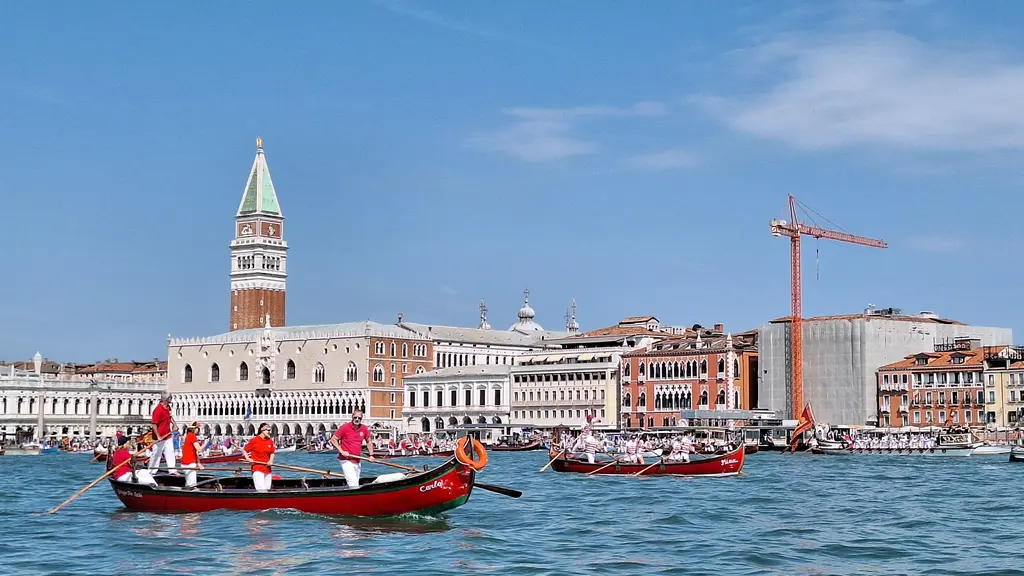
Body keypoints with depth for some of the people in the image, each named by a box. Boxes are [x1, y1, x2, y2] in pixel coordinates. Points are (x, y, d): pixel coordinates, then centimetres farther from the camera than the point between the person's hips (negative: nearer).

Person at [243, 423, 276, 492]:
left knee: (267, 490, 7)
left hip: (267, 469, 6)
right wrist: (248, 458, -15)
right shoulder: (254, 440, -6)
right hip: (257, 469, -6)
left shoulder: (270, 441, 9)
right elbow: (244, 450, 0)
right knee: (261, 490, -17)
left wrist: (271, 461, -1)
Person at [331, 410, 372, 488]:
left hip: (357, 461, 6)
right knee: (354, 485, -17)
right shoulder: (345, 427, -9)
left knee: (355, 484, 13)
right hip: (346, 461, -6)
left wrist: (371, 455, 8)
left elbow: (369, 442, 21)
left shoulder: (364, 429, 6)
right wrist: (342, 451, -16)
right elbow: (333, 440, -6)